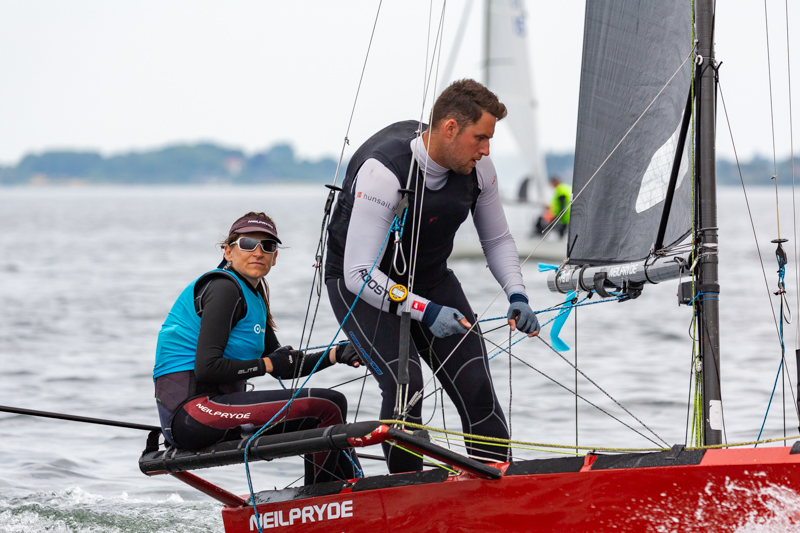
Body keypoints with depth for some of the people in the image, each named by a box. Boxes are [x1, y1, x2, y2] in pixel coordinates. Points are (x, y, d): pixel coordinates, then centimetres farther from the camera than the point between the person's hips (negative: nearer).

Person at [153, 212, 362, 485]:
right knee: (328, 406, -15)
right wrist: (267, 364, -8)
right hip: (193, 408, -11)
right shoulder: (224, 288, -10)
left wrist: (335, 356, 8)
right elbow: (207, 368, -20)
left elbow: (282, 367, 23)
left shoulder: (253, 297, 20)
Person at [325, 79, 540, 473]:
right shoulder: (383, 171, -32)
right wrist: (426, 311, -40)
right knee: (404, 383, -25)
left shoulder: (477, 168, -12)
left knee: (476, 386, -9)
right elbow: (359, 273, -33)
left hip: (429, 277, 6)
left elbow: (497, 239, 6)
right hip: (360, 283, -6)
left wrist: (516, 295, -12)